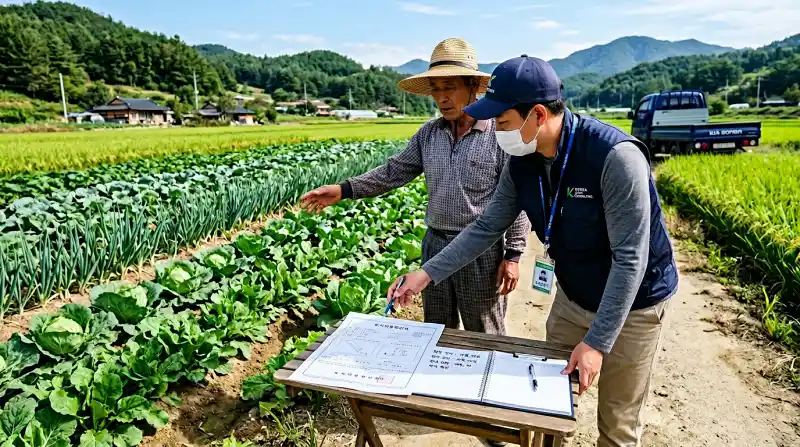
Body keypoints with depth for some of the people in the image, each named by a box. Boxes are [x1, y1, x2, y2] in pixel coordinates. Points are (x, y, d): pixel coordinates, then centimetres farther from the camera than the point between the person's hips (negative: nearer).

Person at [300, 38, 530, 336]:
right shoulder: (428, 133, 3)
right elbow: (394, 172, 5)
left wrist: (512, 255, -11)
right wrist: (345, 190, -6)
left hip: (481, 251, -5)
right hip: (435, 247, 5)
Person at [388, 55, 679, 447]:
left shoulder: (616, 157, -31)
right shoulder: (522, 162, -11)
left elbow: (630, 259, -28)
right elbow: (486, 228, -4)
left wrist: (597, 342, -26)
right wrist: (426, 274, -9)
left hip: (632, 305, -5)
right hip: (572, 298, 5)